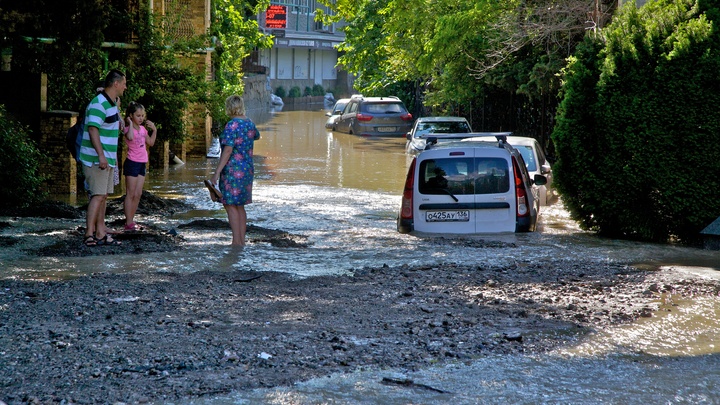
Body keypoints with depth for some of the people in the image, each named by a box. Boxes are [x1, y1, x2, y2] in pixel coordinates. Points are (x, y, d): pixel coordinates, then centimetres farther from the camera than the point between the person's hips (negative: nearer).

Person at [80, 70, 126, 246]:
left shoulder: (112, 103, 16)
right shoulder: (99, 104, -16)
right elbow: (93, 129, -25)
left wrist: (113, 156, 29)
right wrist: (101, 155, -32)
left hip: (107, 159, 10)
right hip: (96, 159, -10)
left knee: (103, 196, 10)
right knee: (98, 195, -13)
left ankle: (100, 233, 14)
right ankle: (90, 234, -14)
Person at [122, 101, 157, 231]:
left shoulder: (143, 128, 11)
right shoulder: (129, 129, -12)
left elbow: (150, 143, 21)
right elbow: (130, 137, -36)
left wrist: (154, 130, 11)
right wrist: (130, 123, -23)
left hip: (142, 163, 8)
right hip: (132, 163, -8)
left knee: (138, 194, 9)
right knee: (130, 194, -5)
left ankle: (131, 220, 16)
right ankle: (129, 223, -3)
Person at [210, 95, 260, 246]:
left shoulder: (232, 125, -16)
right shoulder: (249, 123, 8)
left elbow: (228, 150, -22)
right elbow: (257, 136, 31)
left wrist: (217, 172, -21)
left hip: (232, 170, -8)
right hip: (247, 169, 8)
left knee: (230, 205, -3)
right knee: (240, 206, 14)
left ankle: (236, 241, -6)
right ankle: (242, 240, 16)